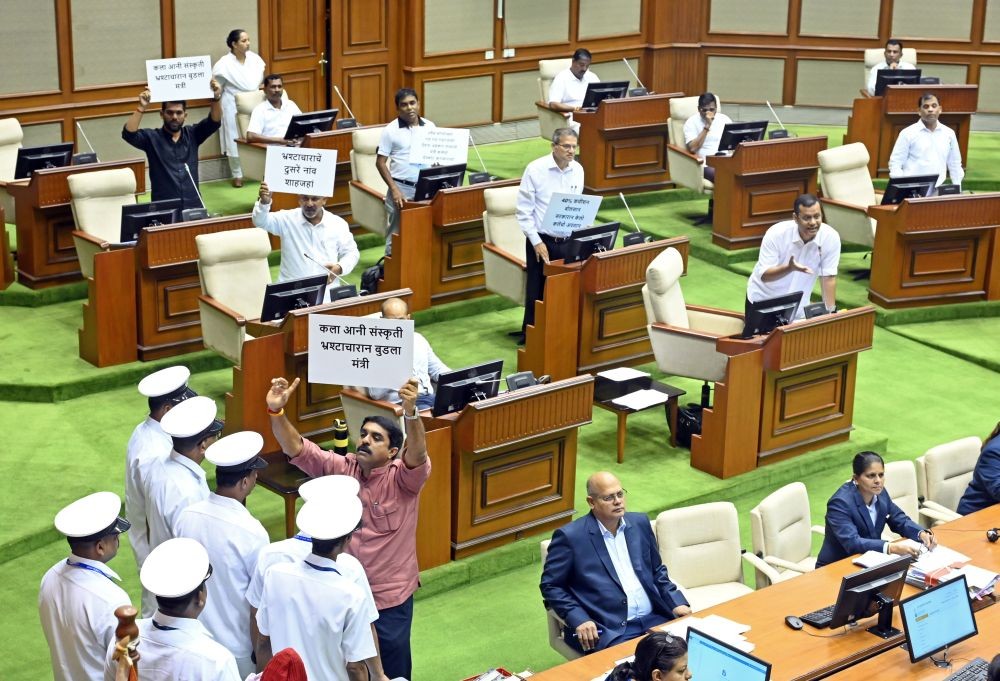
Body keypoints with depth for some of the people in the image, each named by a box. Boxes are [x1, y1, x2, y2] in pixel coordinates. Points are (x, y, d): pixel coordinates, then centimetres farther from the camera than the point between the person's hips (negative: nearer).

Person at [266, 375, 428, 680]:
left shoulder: (403, 477, -13)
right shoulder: (339, 468, -5)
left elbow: (417, 454, -34)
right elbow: (296, 448, -13)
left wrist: (410, 413, -53)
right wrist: (276, 412, -31)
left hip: (390, 598, -3)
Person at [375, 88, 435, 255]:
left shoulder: (430, 127, 6)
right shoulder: (391, 130, -3)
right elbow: (381, 162, -3)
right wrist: (394, 189, -12)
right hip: (401, 188, -3)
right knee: (396, 235, 1)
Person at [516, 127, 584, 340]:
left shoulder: (578, 170, 4)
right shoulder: (535, 169, -10)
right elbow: (524, 211, -8)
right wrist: (536, 242, -12)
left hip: (568, 242, 4)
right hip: (542, 241, -4)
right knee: (537, 292, 2)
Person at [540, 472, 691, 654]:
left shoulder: (640, 523, 12)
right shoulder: (570, 536, -4)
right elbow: (550, 586, -1)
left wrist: (677, 603, 6)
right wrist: (579, 619, -14)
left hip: (654, 619, 6)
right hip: (609, 630, -6)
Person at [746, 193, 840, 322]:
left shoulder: (831, 237, -20)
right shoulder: (775, 234, -26)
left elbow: (828, 277, -12)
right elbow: (764, 275, -25)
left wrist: (831, 313, -15)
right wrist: (790, 268, -43)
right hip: (763, 300, -2)